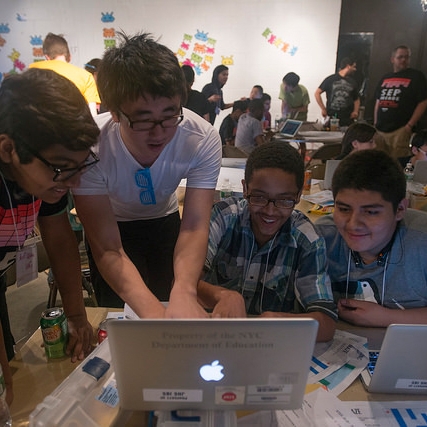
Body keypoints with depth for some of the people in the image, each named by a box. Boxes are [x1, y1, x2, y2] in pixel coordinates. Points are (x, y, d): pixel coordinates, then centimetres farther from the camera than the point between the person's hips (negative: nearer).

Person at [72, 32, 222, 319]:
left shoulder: (203, 139, -31)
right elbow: (108, 249, -35)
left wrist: (184, 292, -53)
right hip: (112, 226, -1)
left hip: (165, 220, 2)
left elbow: (194, 227, -34)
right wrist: (152, 311, -50)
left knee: (179, 313, 4)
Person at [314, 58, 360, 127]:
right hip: (331, 117, -3)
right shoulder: (330, 79, 3)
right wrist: (323, 109, -1)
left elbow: (357, 99, 22)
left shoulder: (352, 83, 14)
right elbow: (317, 93, 4)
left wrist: (355, 111, 2)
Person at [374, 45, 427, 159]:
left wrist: (410, 125, -12)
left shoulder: (416, 76, 2)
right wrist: (375, 123, 13)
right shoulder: (385, 78, 18)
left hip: (400, 130, -5)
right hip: (380, 129, 5)